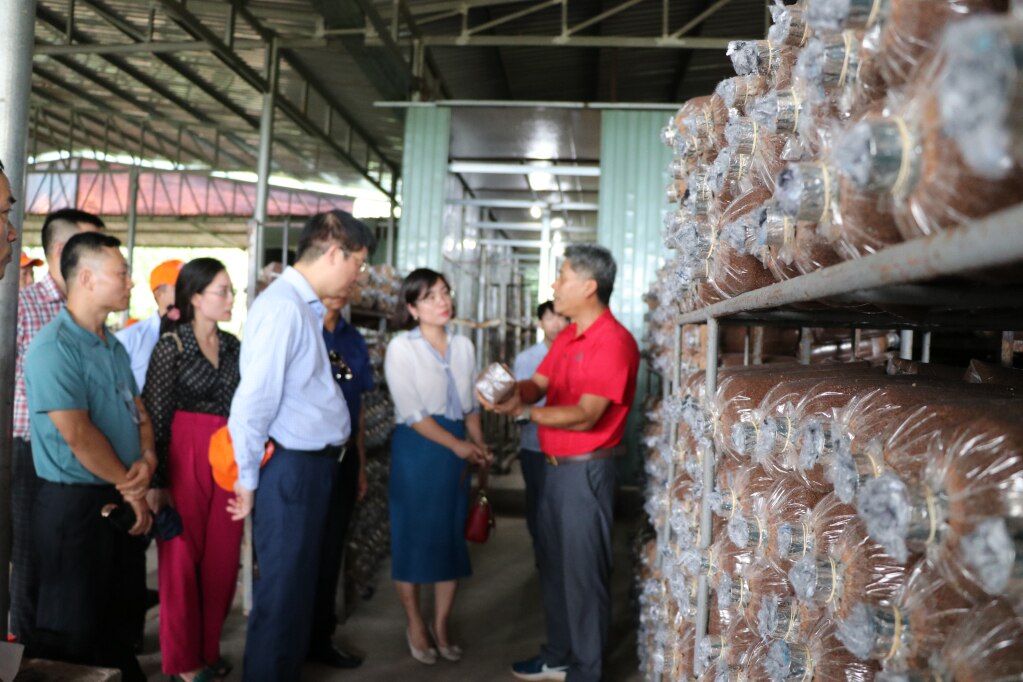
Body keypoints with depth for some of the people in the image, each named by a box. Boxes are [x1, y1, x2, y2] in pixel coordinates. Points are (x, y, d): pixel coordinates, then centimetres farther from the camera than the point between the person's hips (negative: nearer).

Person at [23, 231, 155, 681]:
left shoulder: (113, 346, 10)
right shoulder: (53, 347, -17)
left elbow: (138, 411, 13)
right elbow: (79, 436, -21)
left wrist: (147, 460, -8)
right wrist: (130, 489, -11)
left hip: (124, 503, 8)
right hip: (76, 503, -8)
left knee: (119, 614, 19)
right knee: (70, 631, 6)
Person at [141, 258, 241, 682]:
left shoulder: (232, 345, 9)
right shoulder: (172, 344, -7)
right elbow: (156, 416, -8)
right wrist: (157, 481, -10)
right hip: (185, 458, -5)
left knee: (221, 558, 9)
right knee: (183, 558, 6)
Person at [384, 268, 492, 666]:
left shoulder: (463, 346, 9)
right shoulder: (401, 347, -7)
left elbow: (470, 404, 13)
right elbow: (411, 412, -13)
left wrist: (478, 444, -3)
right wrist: (457, 445, -17)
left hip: (457, 450, 5)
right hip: (416, 448, -5)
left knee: (452, 537, 8)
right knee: (413, 537, 4)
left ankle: (441, 625, 23)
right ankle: (415, 625, 21)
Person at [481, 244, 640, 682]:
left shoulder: (613, 342, -18)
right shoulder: (567, 336, 11)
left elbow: (585, 416, -24)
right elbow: (539, 384, 4)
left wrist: (525, 413, -25)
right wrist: (514, 393, -17)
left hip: (586, 470, -9)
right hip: (555, 466, 9)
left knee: (583, 571, 2)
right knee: (553, 564, 17)